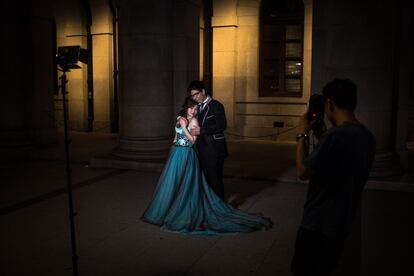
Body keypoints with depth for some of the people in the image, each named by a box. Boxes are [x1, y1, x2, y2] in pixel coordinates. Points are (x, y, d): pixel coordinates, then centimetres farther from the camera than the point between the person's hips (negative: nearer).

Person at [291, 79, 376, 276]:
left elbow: (303, 172, -18)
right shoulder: (367, 136, 2)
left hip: (318, 224, -8)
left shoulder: (336, 134, -25)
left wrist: (302, 135, -8)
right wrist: (321, 135, 10)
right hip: (342, 222, 8)